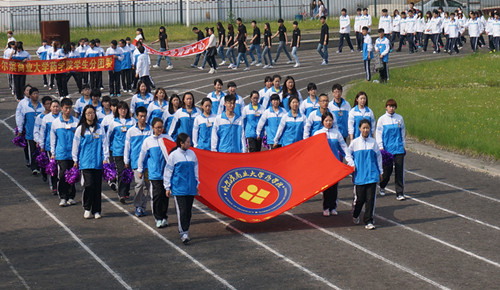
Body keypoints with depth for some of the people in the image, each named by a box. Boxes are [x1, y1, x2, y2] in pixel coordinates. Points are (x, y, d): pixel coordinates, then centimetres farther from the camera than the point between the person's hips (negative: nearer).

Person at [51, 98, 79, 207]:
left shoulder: (76, 122, 3)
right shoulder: (56, 122, 5)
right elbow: (53, 138, 12)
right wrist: (52, 153, 11)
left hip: (73, 153, 1)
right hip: (61, 154, -1)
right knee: (62, 175, -8)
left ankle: (71, 197, 17)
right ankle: (62, 198, -1)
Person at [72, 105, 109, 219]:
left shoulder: (100, 128, 10)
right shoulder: (80, 129, 5)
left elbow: (104, 143, 11)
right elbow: (76, 145, 9)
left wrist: (106, 158, 5)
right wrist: (75, 160, 9)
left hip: (98, 162, 2)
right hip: (85, 162, -2)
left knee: (97, 186, 2)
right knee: (89, 184, -12)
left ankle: (96, 210, 11)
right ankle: (87, 209, 3)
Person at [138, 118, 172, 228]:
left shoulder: (167, 138, 5)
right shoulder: (148, 141, 3)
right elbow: (142, 156, 12)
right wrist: (140, 170, 17)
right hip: (154, 173, -2)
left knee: (165, 195, 6)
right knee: (157, 195, -7)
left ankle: (164, 217, 19)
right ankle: (158, 219, 3)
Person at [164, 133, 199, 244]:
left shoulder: (192, 154, 9)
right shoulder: (173, 155, -4)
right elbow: (168, 172, 1)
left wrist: (196, 184, 22)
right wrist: (167, 187, 1)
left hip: (191, 188, 5)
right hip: (178, 188, -5)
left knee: (188, 210, 6)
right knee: (181, 211, -9)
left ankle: (184, 230, 18)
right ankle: (184, 233, -7)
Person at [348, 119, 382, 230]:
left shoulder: (373, 142, 5)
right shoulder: (355, 142, 2)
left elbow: (378, 157, 13)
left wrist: (380, 172, 15)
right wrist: (352, 164, -2)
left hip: (372, 174, 1)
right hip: (359, 174, -1)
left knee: (371, 198, -3)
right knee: (359, 198, 2)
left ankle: (368, 221, 3)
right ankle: (355, 215, 31)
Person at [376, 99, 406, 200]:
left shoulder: (399, 118, 6)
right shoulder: (382, 119, 1)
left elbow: (403, 132, 15)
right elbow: (378, 134, 2)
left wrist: (403, 145, 14)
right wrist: (381, 147, -4)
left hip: (399, 149, 1)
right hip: (387, 148, -1)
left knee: (400, 170, -5)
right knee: (387, 170, 5)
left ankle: (400, 193, -2)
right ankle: (382, 186, 34)